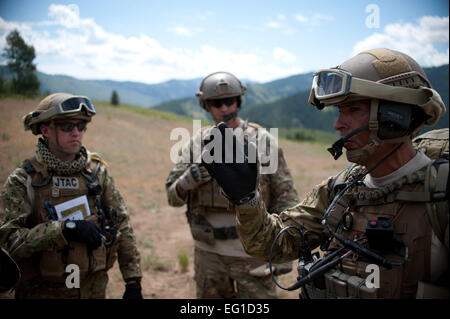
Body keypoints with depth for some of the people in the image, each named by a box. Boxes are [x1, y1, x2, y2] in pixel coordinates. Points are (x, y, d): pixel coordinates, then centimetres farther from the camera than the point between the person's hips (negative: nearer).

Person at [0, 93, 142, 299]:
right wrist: (66, 229, -27)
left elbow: (122, 226, 3)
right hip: (43, 291, -3)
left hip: (94, 288, 3)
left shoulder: (96, 171, 1)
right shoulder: (23, 180, -8)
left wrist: (133, 281, 0)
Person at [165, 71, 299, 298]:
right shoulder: (197, 143, 3)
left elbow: (285, 196, -6)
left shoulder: (263, 141, -5)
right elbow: (173, 196, 3)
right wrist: (188, 182, -20)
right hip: (208, 253, 4)